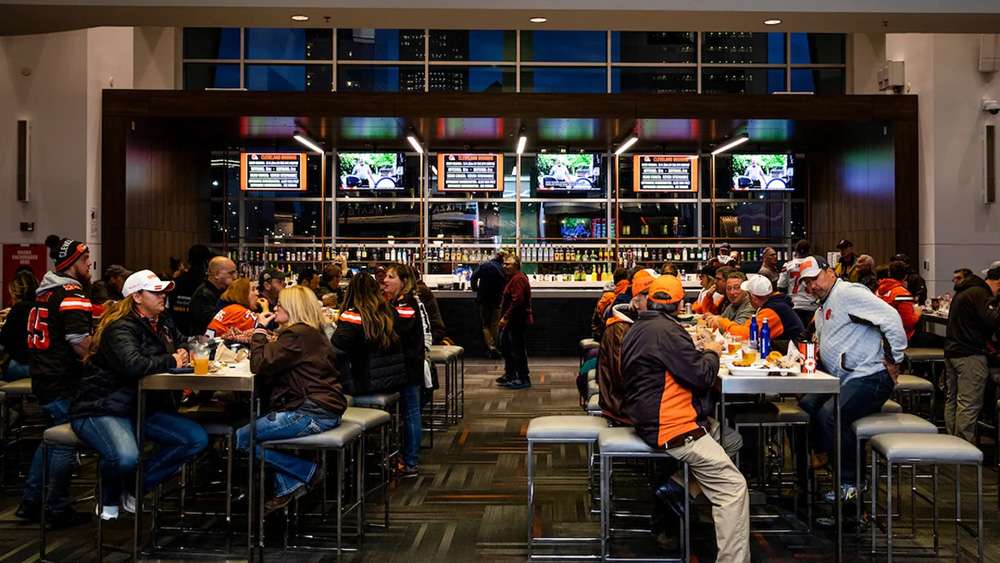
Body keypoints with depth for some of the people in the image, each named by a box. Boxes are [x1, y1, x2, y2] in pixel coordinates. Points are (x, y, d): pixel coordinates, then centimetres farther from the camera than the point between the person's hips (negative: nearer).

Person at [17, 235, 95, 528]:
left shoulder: (45, 291, 13)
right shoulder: (73, 295, -17)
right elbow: (80, 344, -24)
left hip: (42, 379, 9)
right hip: (64, 384, -9)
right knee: (65, 444, 2)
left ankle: (30, 503, 28)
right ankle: (58, 510, 12)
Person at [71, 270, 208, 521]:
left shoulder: (162, 323, 11)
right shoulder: (120, 328, -15)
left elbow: (185, 347, 25)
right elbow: (132, 365, -33)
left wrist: (186, 354, -2)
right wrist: (171, 361, -16)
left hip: (142, 407, 8)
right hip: (102, 409, -8)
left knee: (198, 439, -10)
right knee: (126, 457, -37)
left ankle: (133, 490, 5)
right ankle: (109, 496, 3)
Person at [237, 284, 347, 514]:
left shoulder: (297, 334, -14)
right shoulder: (313, 332, 19)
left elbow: (259, 365, -15)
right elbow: (275, 362, 19)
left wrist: (260, 330, -3)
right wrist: (265, 334, 6)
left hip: (314, 413, -11)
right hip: (323, 408, 11)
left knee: (243, 437, -8)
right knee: (255, 427, 20)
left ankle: (307, 471, -1)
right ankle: (287, 487, 15)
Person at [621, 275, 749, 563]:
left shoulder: (637, 329, 13)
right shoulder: (666, 330, -17)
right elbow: (702, 376, -16)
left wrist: (701, 354, 16)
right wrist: (712, 353, 2)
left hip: (651, 417, 10)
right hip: (670, 427, -10)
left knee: (731, 438, 17)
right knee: (733, 487, -10)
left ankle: (676, 484, 10)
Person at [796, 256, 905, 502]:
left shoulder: (847, 293, -12)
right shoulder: (822, 309, 21)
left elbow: (890, 318, -22)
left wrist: (894, 360, -17)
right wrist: (813, 352, 7)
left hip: (870, 376, -10)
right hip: (843, 379, 10)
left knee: (829, 414, -24)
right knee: (806, 406, 2)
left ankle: (850, 483, -10)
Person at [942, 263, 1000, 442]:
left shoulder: (964, 291, 18)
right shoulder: (979, 293, -14)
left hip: (952, 351, 10)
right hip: (970, 355, -10)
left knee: (952, 400, 14)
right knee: (969, 405, -7)